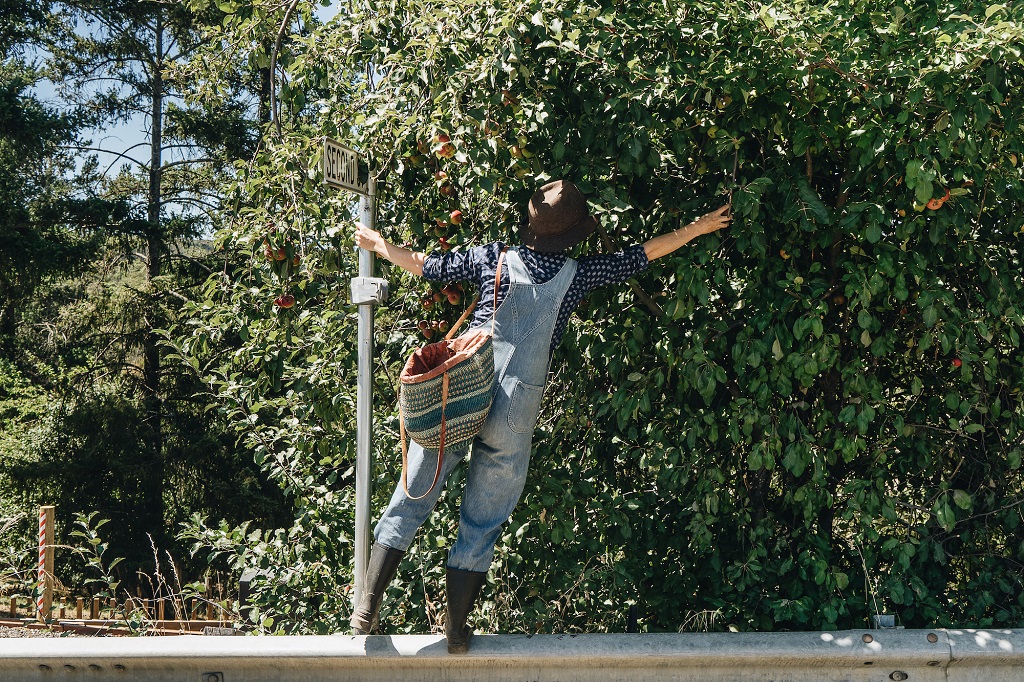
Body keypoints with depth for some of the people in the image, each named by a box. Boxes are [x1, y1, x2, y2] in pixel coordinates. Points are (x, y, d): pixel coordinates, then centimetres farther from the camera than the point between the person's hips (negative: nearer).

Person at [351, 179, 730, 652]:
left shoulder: (493, 258, 2)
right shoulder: (577, 275, 0)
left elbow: (427, 266, 10)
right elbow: (645, 254, 10)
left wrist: (378, 244, 27)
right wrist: (701, 226, 23)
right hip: (511, 418, -1)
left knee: (410, 501, 9)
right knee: (481, 524, 10)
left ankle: (368, 603, 7)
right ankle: (456, 630, 16)